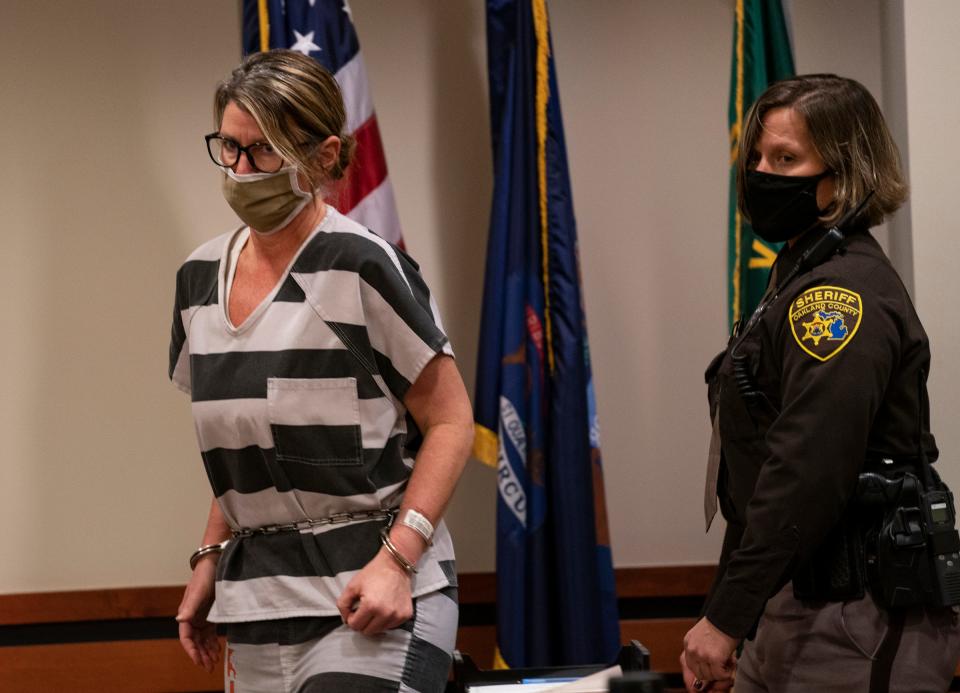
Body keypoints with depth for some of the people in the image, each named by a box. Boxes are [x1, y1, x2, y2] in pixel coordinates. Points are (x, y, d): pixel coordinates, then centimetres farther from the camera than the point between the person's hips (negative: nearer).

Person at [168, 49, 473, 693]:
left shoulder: (362, 267, -8)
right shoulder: (200, 279, 11)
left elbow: (450, 421, -7)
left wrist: (396, 560, -16)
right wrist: (209, 563, 14)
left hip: (370, 595, -6)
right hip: (256, 600, 6)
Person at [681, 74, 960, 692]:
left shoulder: (846, 293, -15)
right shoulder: (800, 278, 17)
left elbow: (808, 474, -23)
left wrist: (726, 618, -21)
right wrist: (728, 617, 18)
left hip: (857, 626, -9)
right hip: (792, 613, 9)